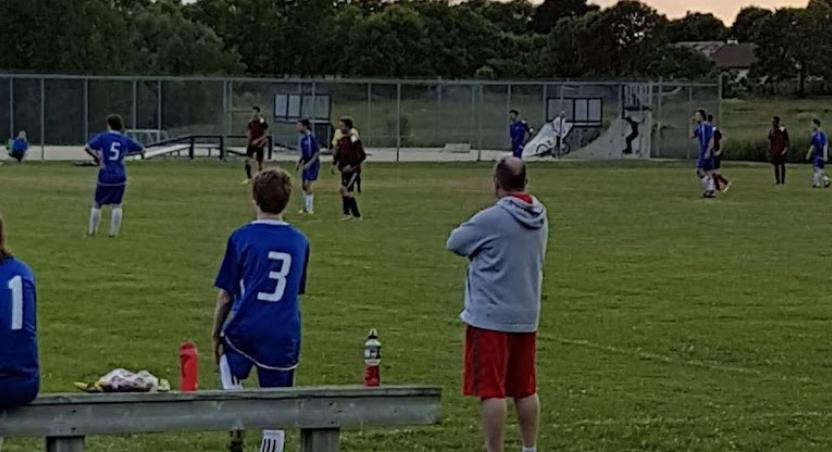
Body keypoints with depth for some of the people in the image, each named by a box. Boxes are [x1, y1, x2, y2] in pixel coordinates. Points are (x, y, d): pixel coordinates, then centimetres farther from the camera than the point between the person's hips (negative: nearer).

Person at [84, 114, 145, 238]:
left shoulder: (103, 137, -5)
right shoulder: (126, 140, 2)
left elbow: (87, 147, -17)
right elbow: (141, 149, 15)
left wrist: (96, 157, 0)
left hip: (104, 178, -1)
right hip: (120, 178, 2)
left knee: (97, 204, 13)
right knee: (117, 205, 8)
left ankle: (91, 231, 18)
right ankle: (113, 232, 3)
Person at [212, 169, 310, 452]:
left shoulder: (241, 238, -4)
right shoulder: (300, 242, 6)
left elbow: (225, 296, -1)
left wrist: (216, 335, 11)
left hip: (244, 330, -1)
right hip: (284, 337, 2)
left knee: (231, 374, 27)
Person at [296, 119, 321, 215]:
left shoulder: (311, 138, -18)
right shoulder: (302, 138, 7)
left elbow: (318, 152, -18)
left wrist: (309, 163, -21)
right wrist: (300, 162, 10)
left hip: (313, 164, -8)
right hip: (306, 163, 8)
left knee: (308, 185, -10)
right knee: (304, 185, 10)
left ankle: (310, 209, -3)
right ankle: (306, 207, 20)